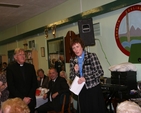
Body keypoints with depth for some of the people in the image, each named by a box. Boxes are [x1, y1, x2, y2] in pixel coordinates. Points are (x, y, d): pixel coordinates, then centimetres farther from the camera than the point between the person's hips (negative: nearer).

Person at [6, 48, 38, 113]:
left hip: (30, 100, 3)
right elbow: (10, 86, -7)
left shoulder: (30, 67, 6)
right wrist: (22, 98, -11)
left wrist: (30, 97, -5)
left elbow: (34, 83, 6)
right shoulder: (10, 68, -3)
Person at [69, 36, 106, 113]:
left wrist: (85, 78, -17)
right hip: (82, 90, 4)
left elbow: (100, 72, -11)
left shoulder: (91, 56, -8)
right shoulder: (72, 60, 5)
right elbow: (71, 77, 7)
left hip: (93, 88, -4)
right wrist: (75, 71, -14)